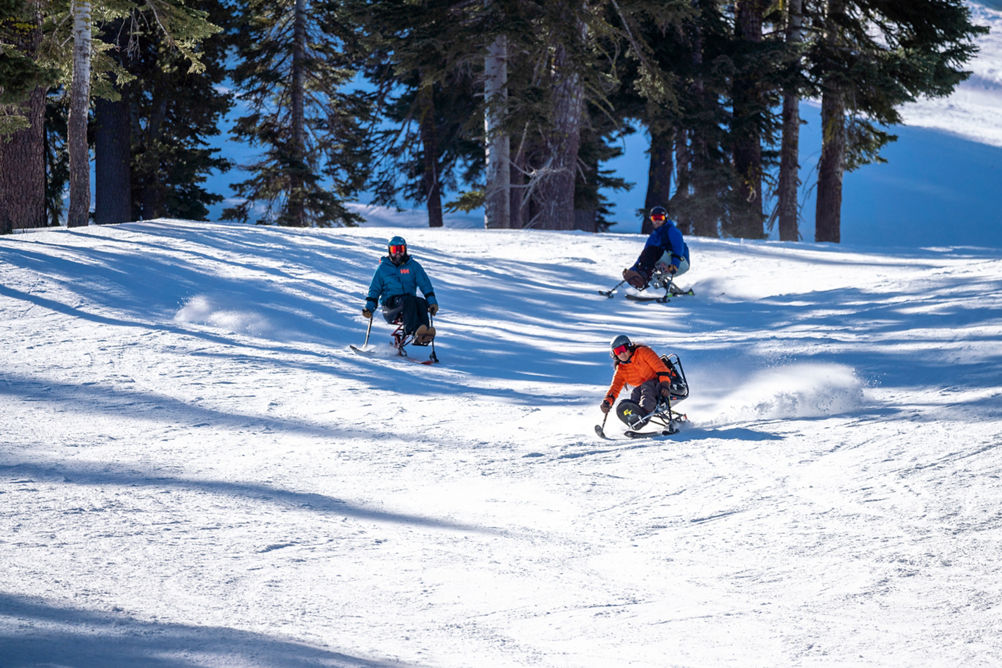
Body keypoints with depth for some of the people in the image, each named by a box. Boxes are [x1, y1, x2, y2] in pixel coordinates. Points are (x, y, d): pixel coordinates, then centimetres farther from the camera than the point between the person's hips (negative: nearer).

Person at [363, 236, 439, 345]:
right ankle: (416, 332, -59)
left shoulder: (413, 265, 14)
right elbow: (375, 289, 16)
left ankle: (425, 336, -54)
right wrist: (369, 307, 3)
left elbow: (425, 284, 8)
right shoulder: (383, 267, 13)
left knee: (421, 303, -33)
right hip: (390, 304, -2)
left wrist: (432, 302, -6)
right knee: (410, 300, -35)